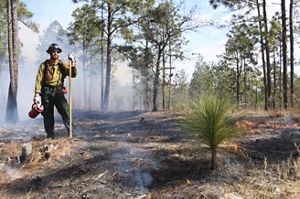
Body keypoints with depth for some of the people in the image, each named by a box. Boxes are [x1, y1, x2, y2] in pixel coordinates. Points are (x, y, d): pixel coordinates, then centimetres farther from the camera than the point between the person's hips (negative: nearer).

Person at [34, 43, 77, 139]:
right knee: (48, 114, 6)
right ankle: (50, 135, 18)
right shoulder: (44, 65, 2)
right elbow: (39, 80, -1)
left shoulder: (62, 65, 5)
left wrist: (73, 67, -24)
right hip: (46, 92, 0)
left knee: (66, 110, -15)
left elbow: (73, 74, -4)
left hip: (58, 91, 0)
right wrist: (37, 94, -8)